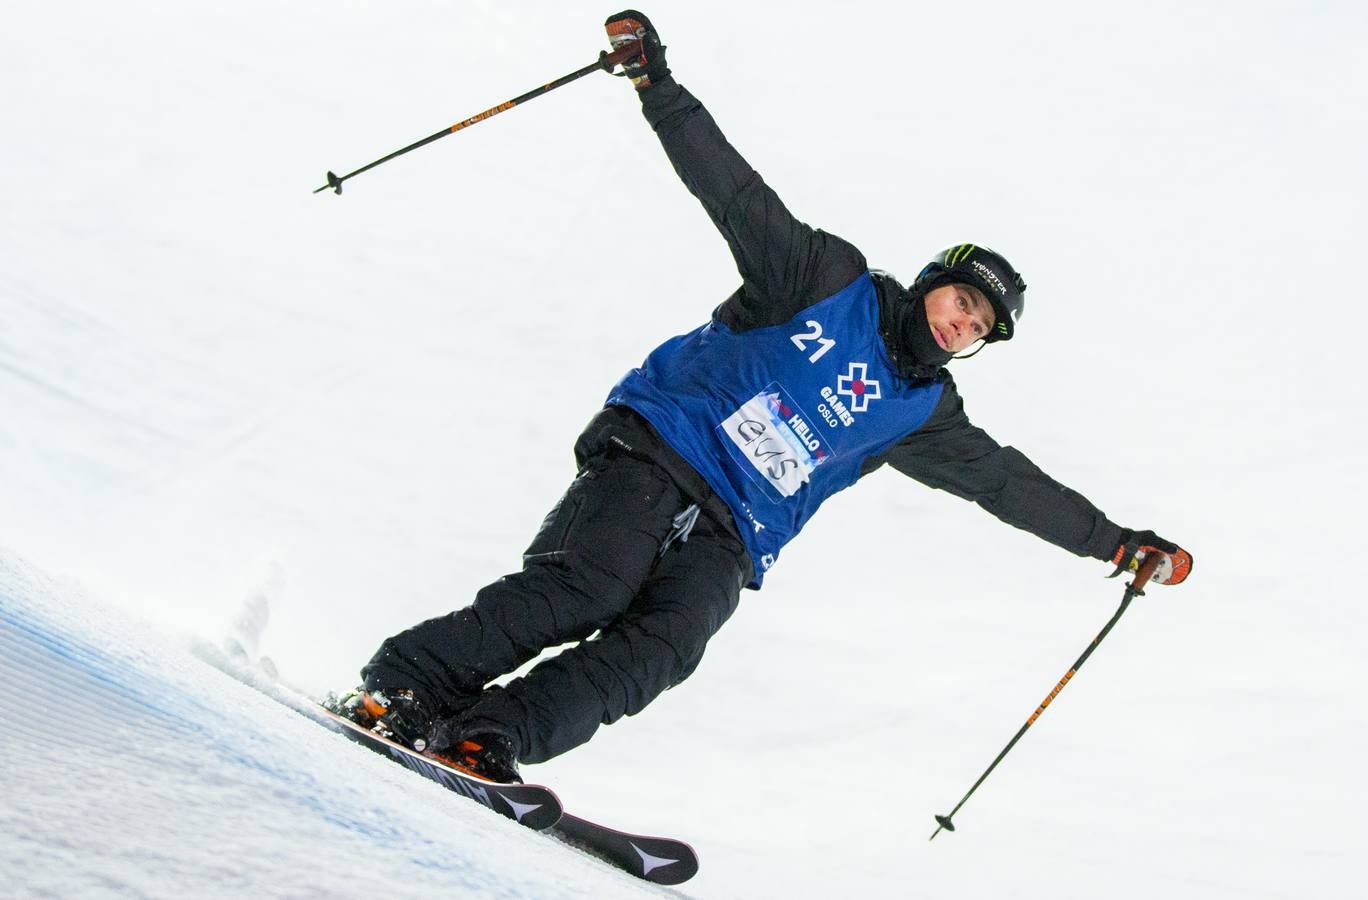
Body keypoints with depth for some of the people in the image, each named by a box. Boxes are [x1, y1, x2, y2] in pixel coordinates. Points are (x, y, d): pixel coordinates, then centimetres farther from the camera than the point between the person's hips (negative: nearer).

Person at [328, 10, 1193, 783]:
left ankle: (483, 738, -32)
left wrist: (1115, 542, 29)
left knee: (664, 645, -24)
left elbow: (1008, 482, 27)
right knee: (590, 586, -28)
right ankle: (398, 689, -25)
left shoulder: (921, 413, 19)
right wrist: (659, 85, -13)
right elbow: (734, 190, -3)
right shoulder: (830, 282, 5)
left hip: (728, 538, 4)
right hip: (655, 451, -4)